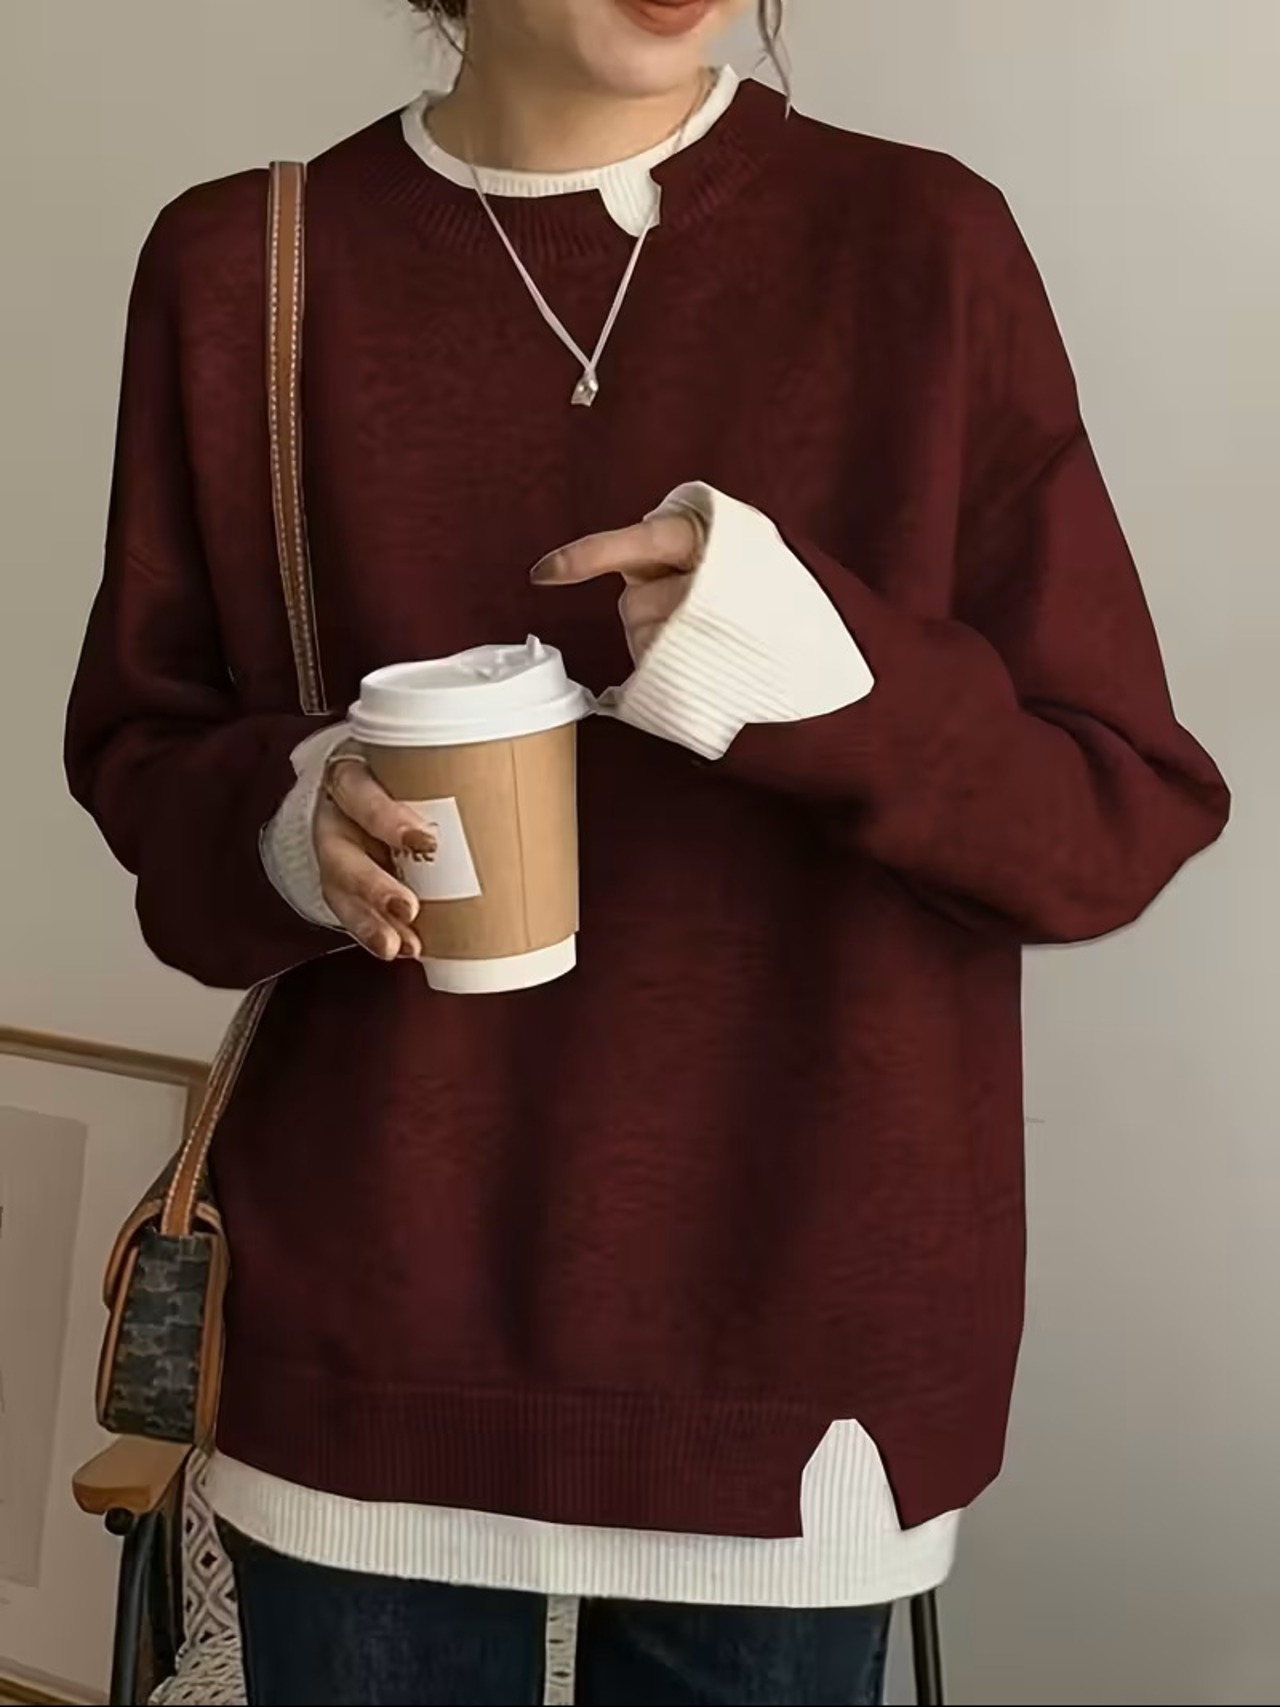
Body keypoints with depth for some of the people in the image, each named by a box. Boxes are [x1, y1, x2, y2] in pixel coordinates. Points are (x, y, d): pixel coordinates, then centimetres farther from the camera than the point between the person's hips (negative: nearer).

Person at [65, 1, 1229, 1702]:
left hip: (789, 1338, -1)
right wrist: (285, 826, -16)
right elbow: (137, 750, 6)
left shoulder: (921, 247, -7)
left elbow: (1127, 815, -6)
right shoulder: (239, 266, -2)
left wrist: (839, 677, -24)